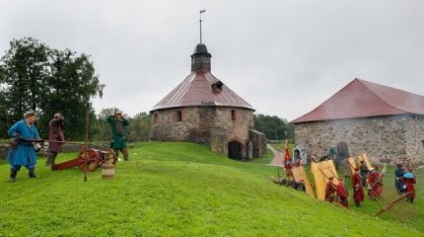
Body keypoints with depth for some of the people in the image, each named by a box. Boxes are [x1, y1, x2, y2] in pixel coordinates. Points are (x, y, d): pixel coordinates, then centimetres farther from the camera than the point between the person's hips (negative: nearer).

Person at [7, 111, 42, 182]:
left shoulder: (33, 126, 9)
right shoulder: (20, 124, -13)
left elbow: (36, 136, 9)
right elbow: (10, 132, -14)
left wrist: (38, 139, -12)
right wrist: (18, 136, -23)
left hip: (29, 147, 7)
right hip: (19, 147, -6)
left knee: (31, 160, 10)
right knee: (17, 162, -3)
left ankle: (31, 173, 24)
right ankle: (12, 176, 10)